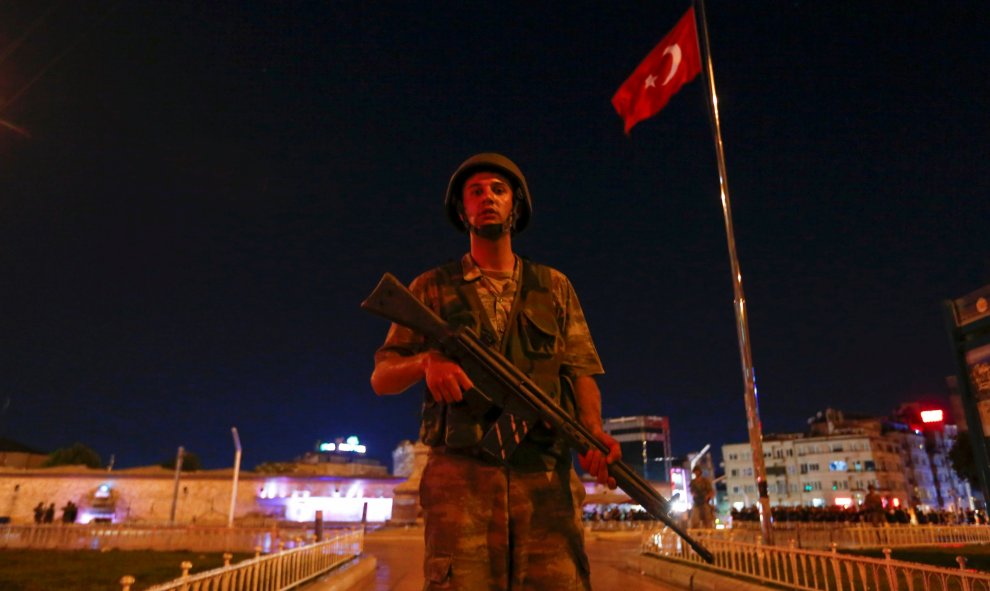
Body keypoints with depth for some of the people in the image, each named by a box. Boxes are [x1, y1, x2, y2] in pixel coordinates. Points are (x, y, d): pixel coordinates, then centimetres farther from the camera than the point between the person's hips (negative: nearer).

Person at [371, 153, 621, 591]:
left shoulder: (555, 288, 19)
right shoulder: (431, 289, 16)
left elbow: (581, 372, 12)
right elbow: (381, 377, 12)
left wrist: (594, 431, -10)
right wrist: (425, 361, -11)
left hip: (545, 478, 1)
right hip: (460, 477, 0)